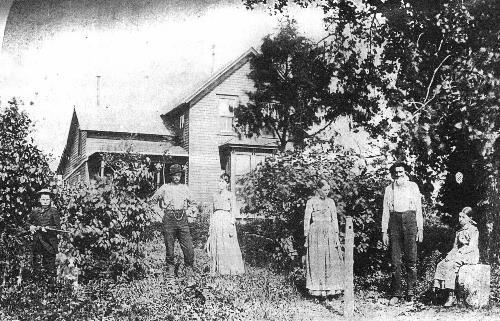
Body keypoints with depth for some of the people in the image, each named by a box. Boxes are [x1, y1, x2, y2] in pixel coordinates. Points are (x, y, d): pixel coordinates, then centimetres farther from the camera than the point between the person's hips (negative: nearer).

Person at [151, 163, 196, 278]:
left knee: (188, 246, -6)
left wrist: (191, 213, 10)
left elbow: (192, 203, 25)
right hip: (169, 218, -1)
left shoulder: (185, 188, 15)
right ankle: (170, 269, 12)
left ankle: (189, 269, 7)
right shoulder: (165, 188, 8)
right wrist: (160, 213, 8)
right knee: (169, 246, 0)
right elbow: (152, 201, 11)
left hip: (183, 219, 2)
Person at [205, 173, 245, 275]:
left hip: (227, 219, -5)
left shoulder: (231, 195, 2)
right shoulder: (215, 195, 16)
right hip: (216, 220, 5)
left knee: (228, 245, -5)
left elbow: (233, 210, -4)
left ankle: (231, 268, 1)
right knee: (216, 245, 4)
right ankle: (217, 268, 10)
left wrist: (232, 223, -13)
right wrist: (211, 223, 14)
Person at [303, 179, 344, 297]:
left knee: (331, 261, 2)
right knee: (316, 261, -1)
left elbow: (334, 220, 10)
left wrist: (336, 236, 3)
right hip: (315, 233, -4)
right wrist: (306, 238, -2)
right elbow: (306, 220, 1)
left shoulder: (331, 202, 11)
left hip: (329, 233, 4)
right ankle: (317, 289, 4)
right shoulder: (311, 202, 0)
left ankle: (330, 287, 9)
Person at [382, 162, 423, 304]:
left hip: (410, 221, -1)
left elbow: (419, 208, 10)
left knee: (411, 259, -4)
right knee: (395, 260, -1)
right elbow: (385, 211, 11)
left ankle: (410, 291, 5)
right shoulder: (389, 189, 12)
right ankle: (397, 293, 4)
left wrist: (420, 229, 3)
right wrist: (384, 231, 4)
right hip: (395, 222, 1)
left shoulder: (413, 186, 11)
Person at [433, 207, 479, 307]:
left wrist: (458, 254, -19)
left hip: (470, 256, -7)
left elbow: (472, 247, -11)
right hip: (459, 255, 7)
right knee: (441, 265, -20)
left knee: (450, 265, -30)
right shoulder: (459, 232, 22)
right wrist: (450, 254, -2)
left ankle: (451, 296, -30)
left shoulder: (473, 230, -1)